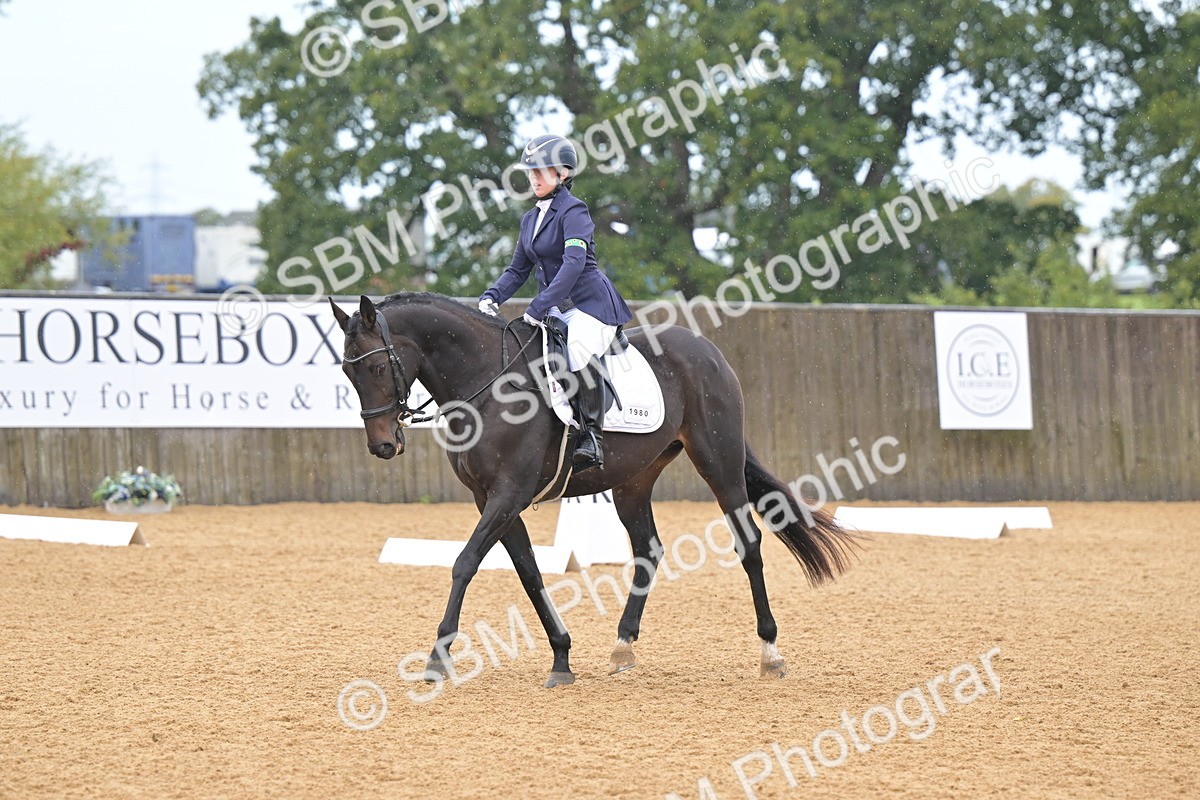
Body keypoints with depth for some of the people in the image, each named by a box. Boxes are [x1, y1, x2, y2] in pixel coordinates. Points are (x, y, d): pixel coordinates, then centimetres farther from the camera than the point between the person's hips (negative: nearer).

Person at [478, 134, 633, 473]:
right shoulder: (531, 219, 14)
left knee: (579, 348, -35)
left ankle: (592, 436, -27)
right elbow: (518, 269, 19)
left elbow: (574, 263, -24)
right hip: (554, 309, 9)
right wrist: (492, 296, -1)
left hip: (590, 302, -9)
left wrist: (540, 306, -30)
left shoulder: (573, 210, -11)